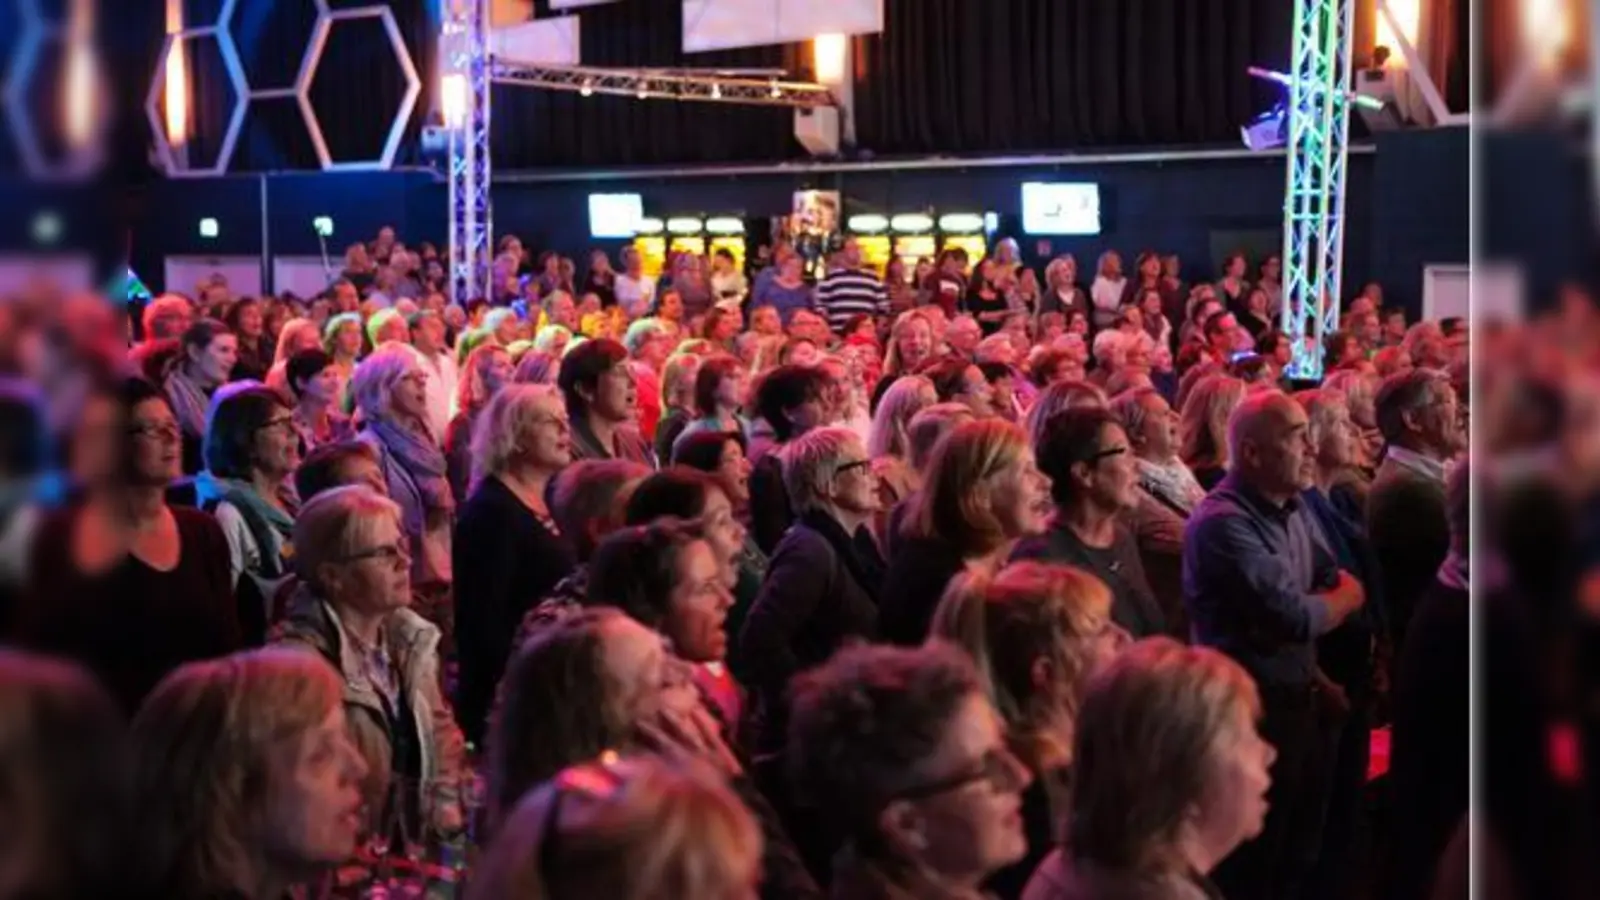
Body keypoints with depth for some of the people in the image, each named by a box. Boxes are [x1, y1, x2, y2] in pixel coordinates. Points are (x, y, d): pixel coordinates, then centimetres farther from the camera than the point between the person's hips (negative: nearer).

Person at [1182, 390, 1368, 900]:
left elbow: (1343, 586, 12)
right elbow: (1296, 617, -24)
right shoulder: (1223, 523, -22)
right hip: (1251, 712, -9)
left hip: (1299, 702, 9)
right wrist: (1343, 599, -4)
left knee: (1298, 857, 20)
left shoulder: (1293, 509, 8)